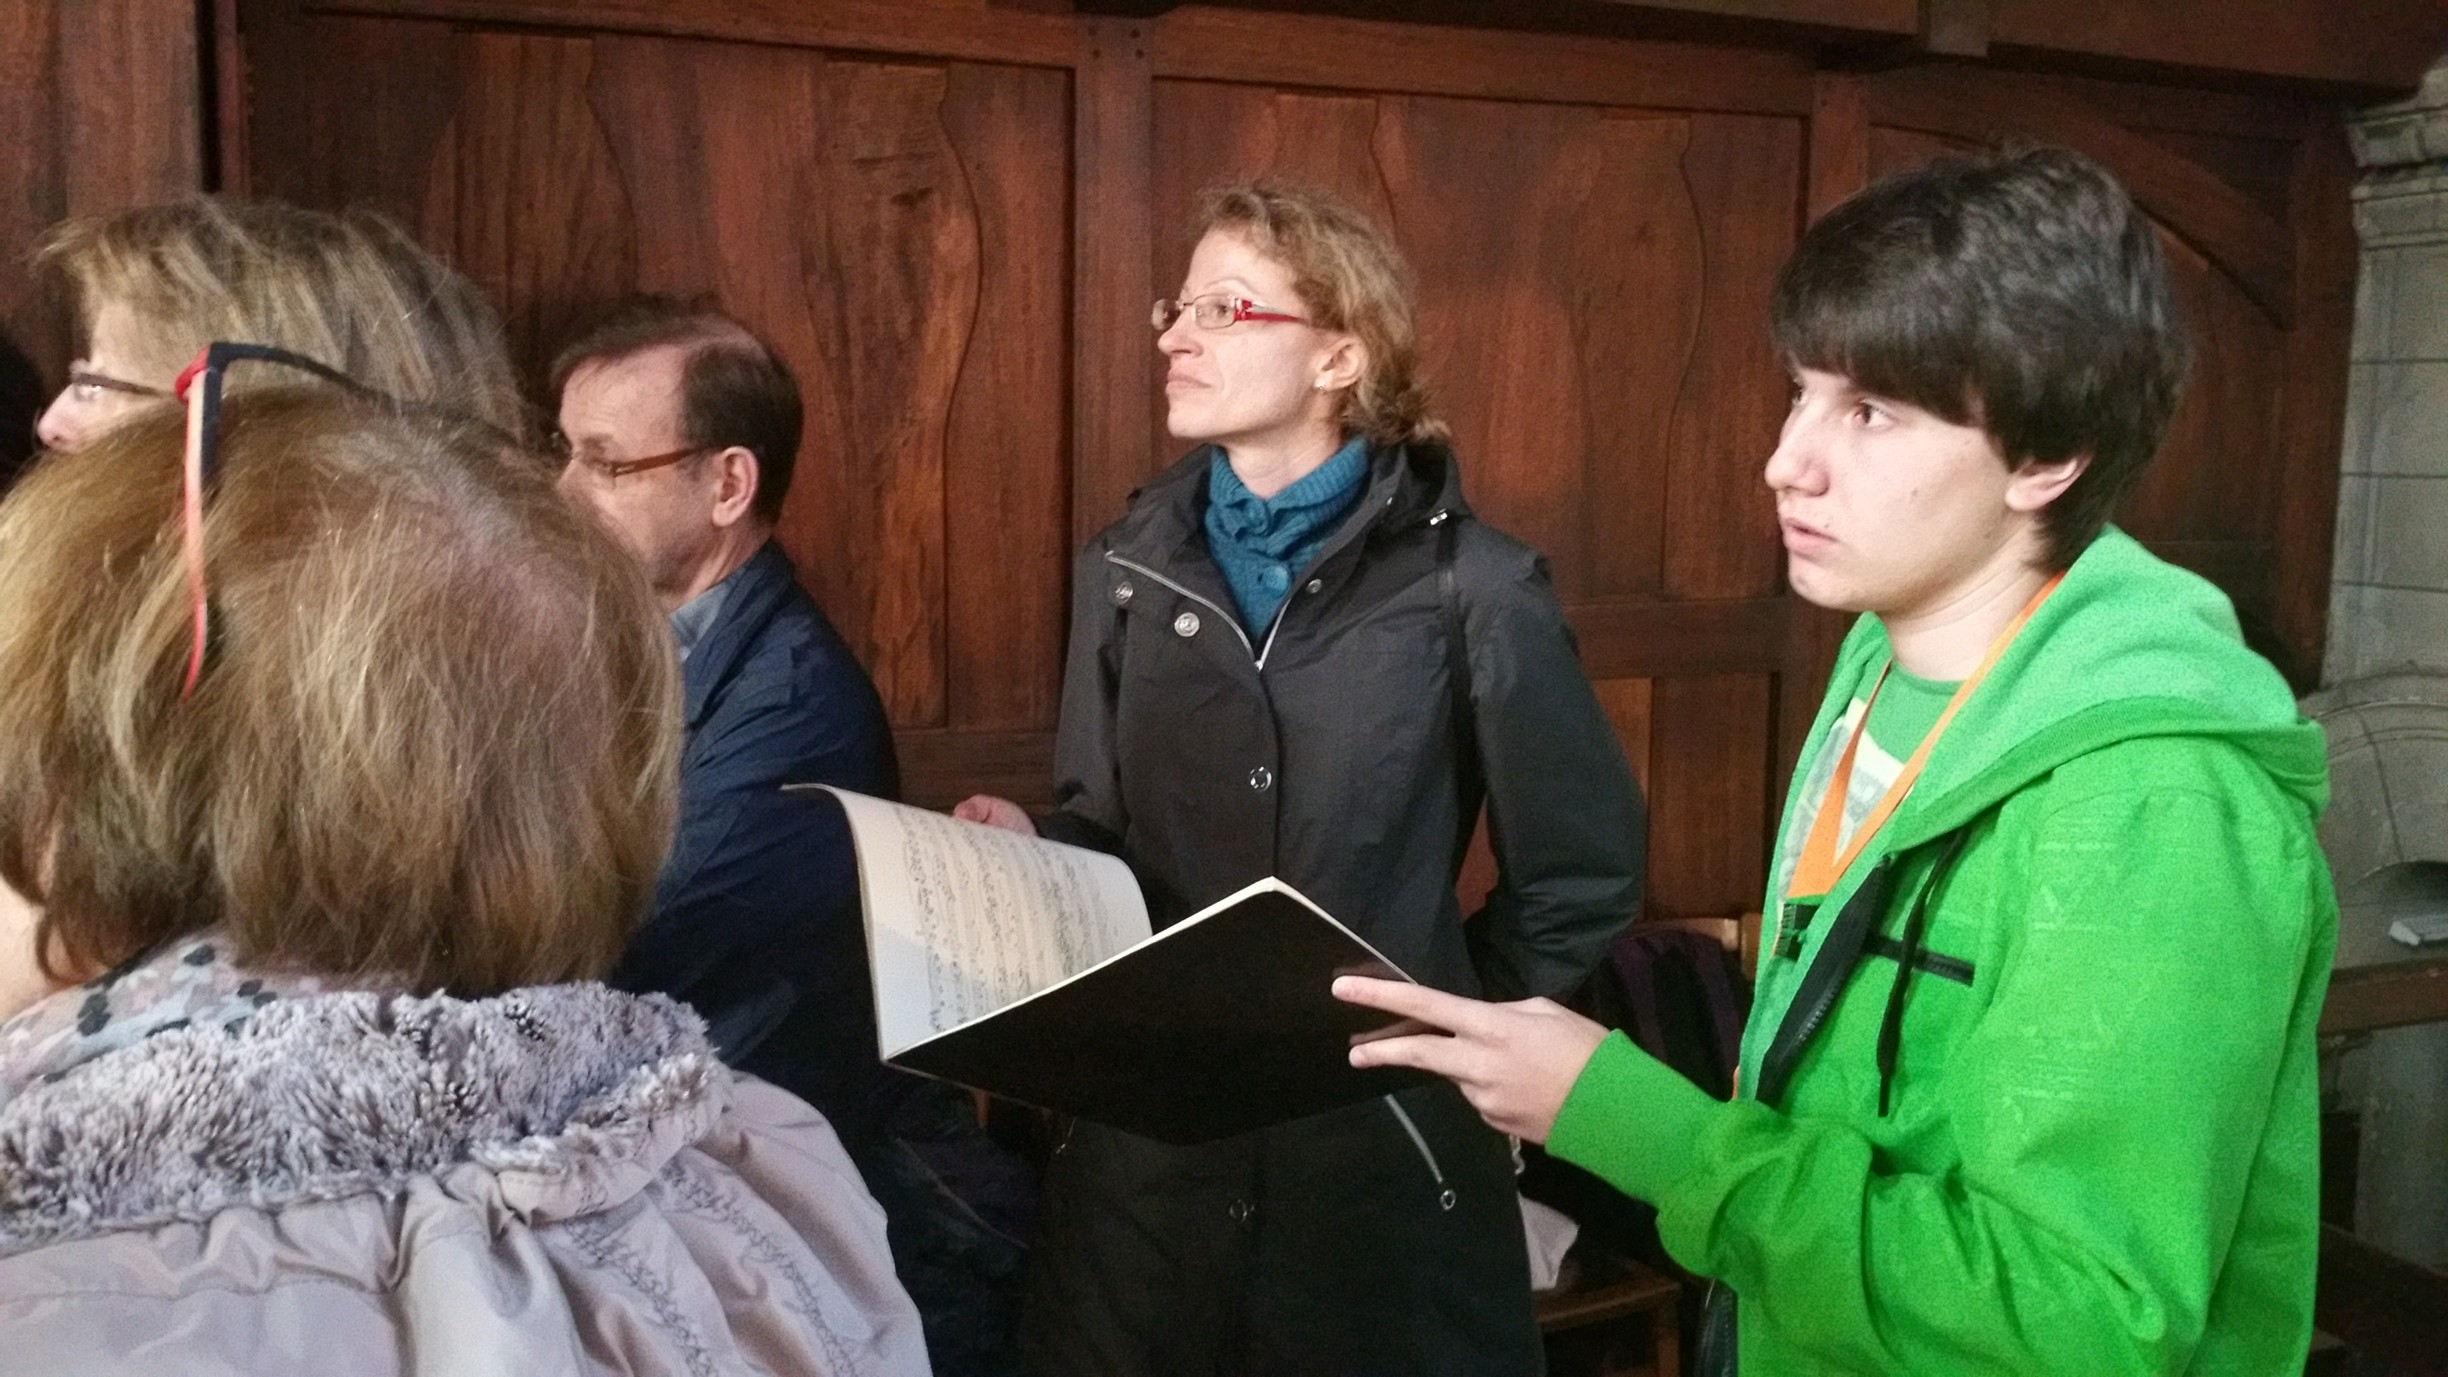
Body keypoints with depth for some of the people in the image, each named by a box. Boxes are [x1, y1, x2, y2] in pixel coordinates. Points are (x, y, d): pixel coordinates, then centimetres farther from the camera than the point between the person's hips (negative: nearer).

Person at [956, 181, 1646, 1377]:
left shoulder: (1471, 586, -9)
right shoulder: (1128, 568, 4)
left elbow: (1582, 873, -2)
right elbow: (1100, 831, 9)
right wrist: (1029, 855, -11)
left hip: (1382, 1144, -3)